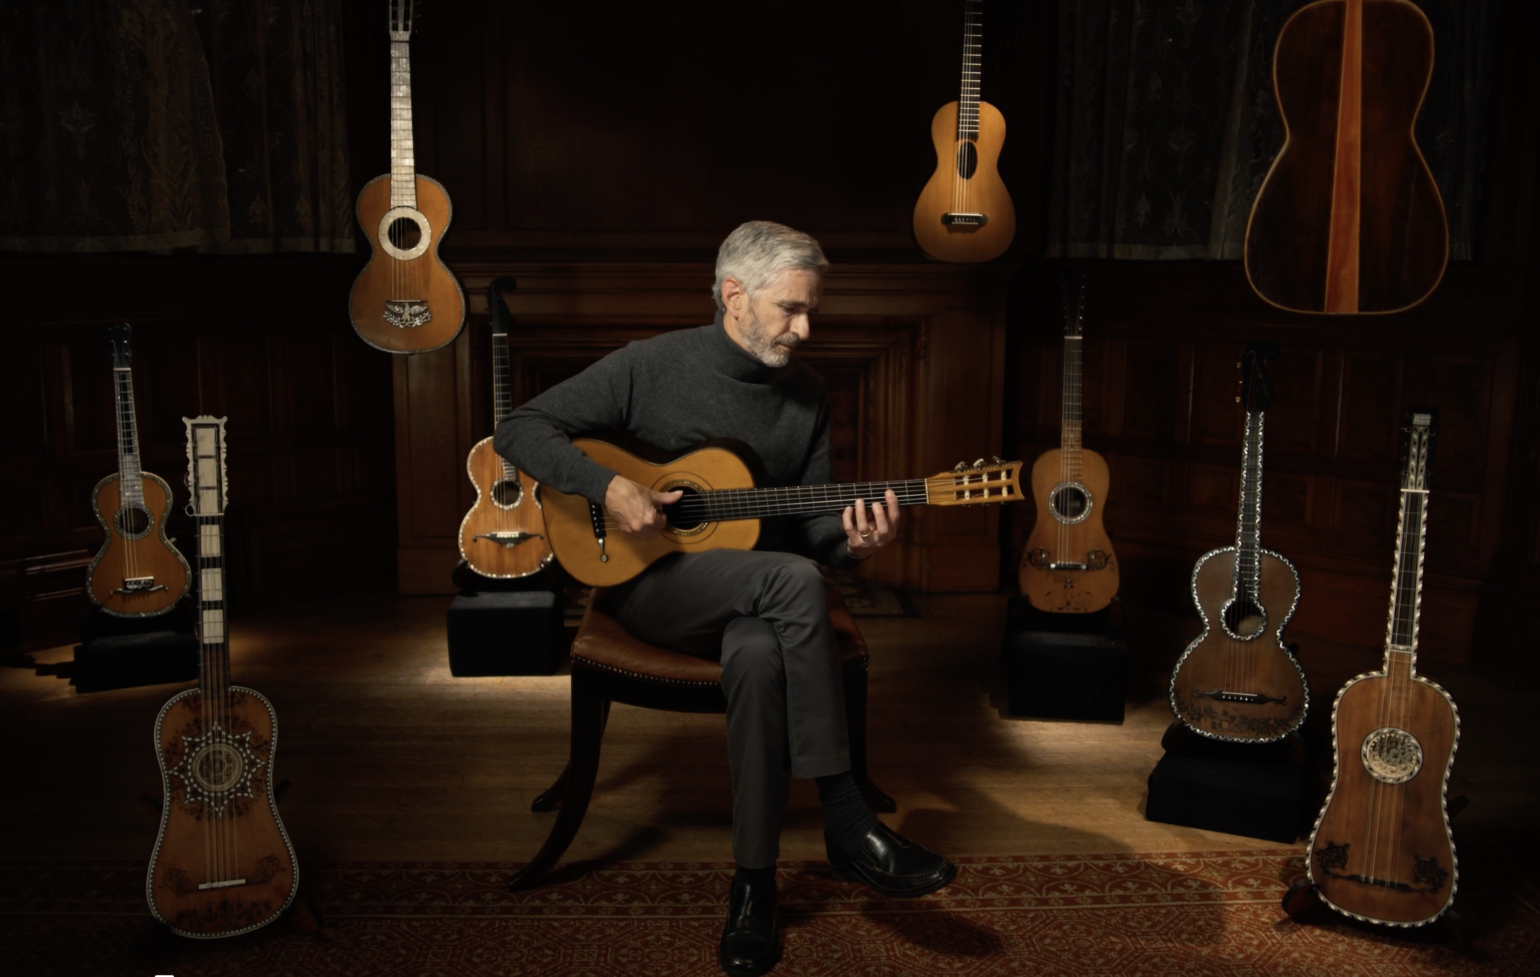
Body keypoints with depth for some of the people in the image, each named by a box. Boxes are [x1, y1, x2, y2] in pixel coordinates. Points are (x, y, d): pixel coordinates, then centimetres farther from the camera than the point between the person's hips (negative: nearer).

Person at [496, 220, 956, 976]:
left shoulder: (806, 395, 6)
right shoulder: (651, 366, -6)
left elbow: (806, 520, 9)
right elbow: (519, 430, -6)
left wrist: (851, 539, -14)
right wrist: (608, 487, -20)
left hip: (756, 594, 3)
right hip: (650, 583, -3)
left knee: (758, 657, -36)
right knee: (794, 581, -34)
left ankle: (755, 885, -22)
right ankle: (848, 826, -27)